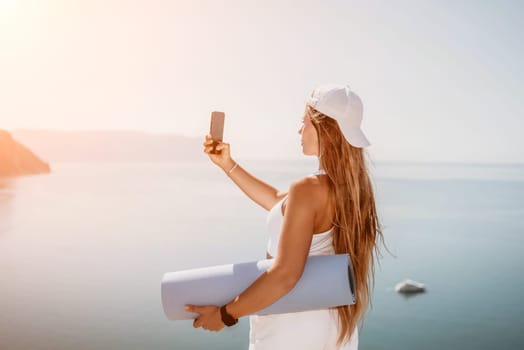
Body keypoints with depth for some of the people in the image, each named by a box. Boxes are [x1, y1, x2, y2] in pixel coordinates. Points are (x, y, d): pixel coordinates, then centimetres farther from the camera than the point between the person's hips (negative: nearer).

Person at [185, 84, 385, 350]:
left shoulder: (309, 188, -23)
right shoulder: (351, 183, 2)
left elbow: (284, 275, -29)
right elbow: (279, 202, 14)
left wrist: (225, 314, -18)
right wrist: (228, 165, 14)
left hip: (292, 326, -7)